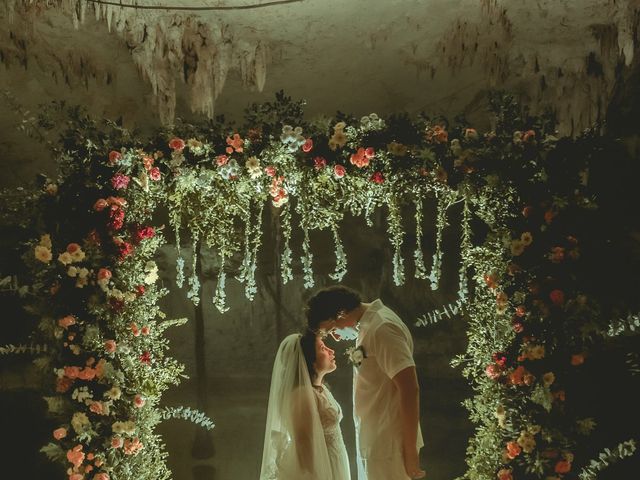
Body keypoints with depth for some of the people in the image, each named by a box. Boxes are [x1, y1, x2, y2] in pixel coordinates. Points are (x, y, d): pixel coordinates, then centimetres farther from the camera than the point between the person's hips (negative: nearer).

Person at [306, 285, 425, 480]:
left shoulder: (381, 328, -18)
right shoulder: (367, 327, 11)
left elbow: (410, 390, -22)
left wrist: (410, 451, -19)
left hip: (388, 447, -9)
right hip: (373, 446, 9)